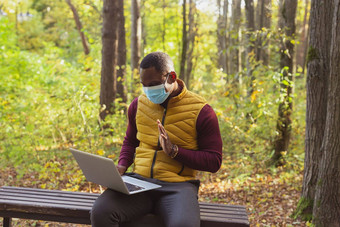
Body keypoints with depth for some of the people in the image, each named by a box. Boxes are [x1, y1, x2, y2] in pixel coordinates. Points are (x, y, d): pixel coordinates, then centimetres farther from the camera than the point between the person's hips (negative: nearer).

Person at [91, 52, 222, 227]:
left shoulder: (200, 111, -2)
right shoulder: (139, 104, 13)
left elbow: (214, 161, -1)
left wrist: (174, 151, -13)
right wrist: (122, 165, 7)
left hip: (177, 185, -3)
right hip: (139, 180, 4)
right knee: (100, 212, -26)